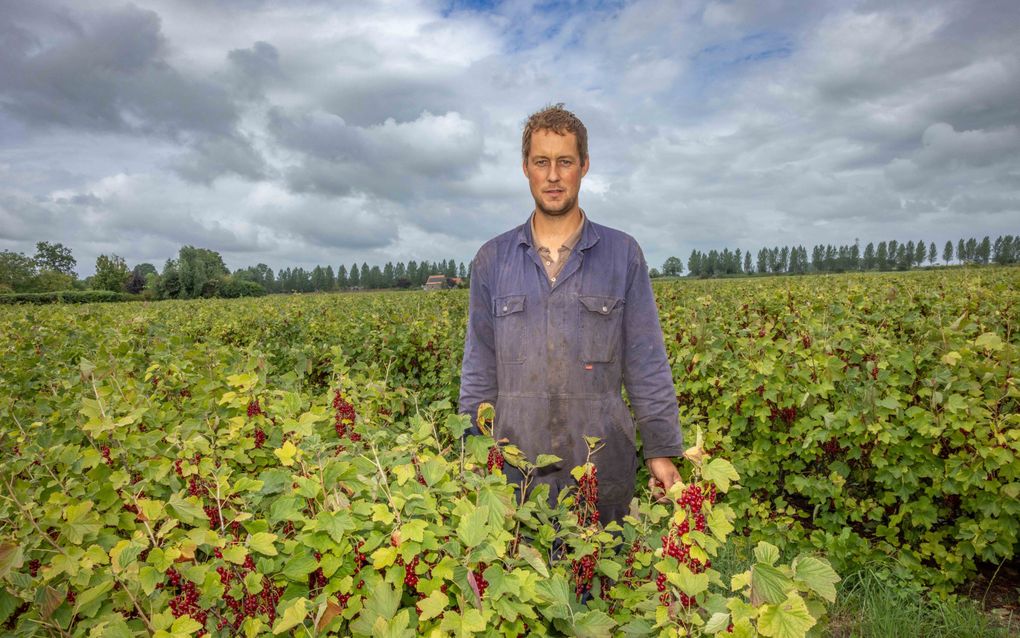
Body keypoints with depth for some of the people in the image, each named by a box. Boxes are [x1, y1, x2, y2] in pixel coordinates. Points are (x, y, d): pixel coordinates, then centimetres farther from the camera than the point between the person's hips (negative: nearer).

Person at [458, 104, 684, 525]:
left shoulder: (623, 254, 3)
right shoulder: (492, 260, 6)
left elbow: (646, 364, 3)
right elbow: (478, 369, 7)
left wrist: (663, 449, -1)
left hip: (603, 467, 0)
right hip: (515, 465, 1)